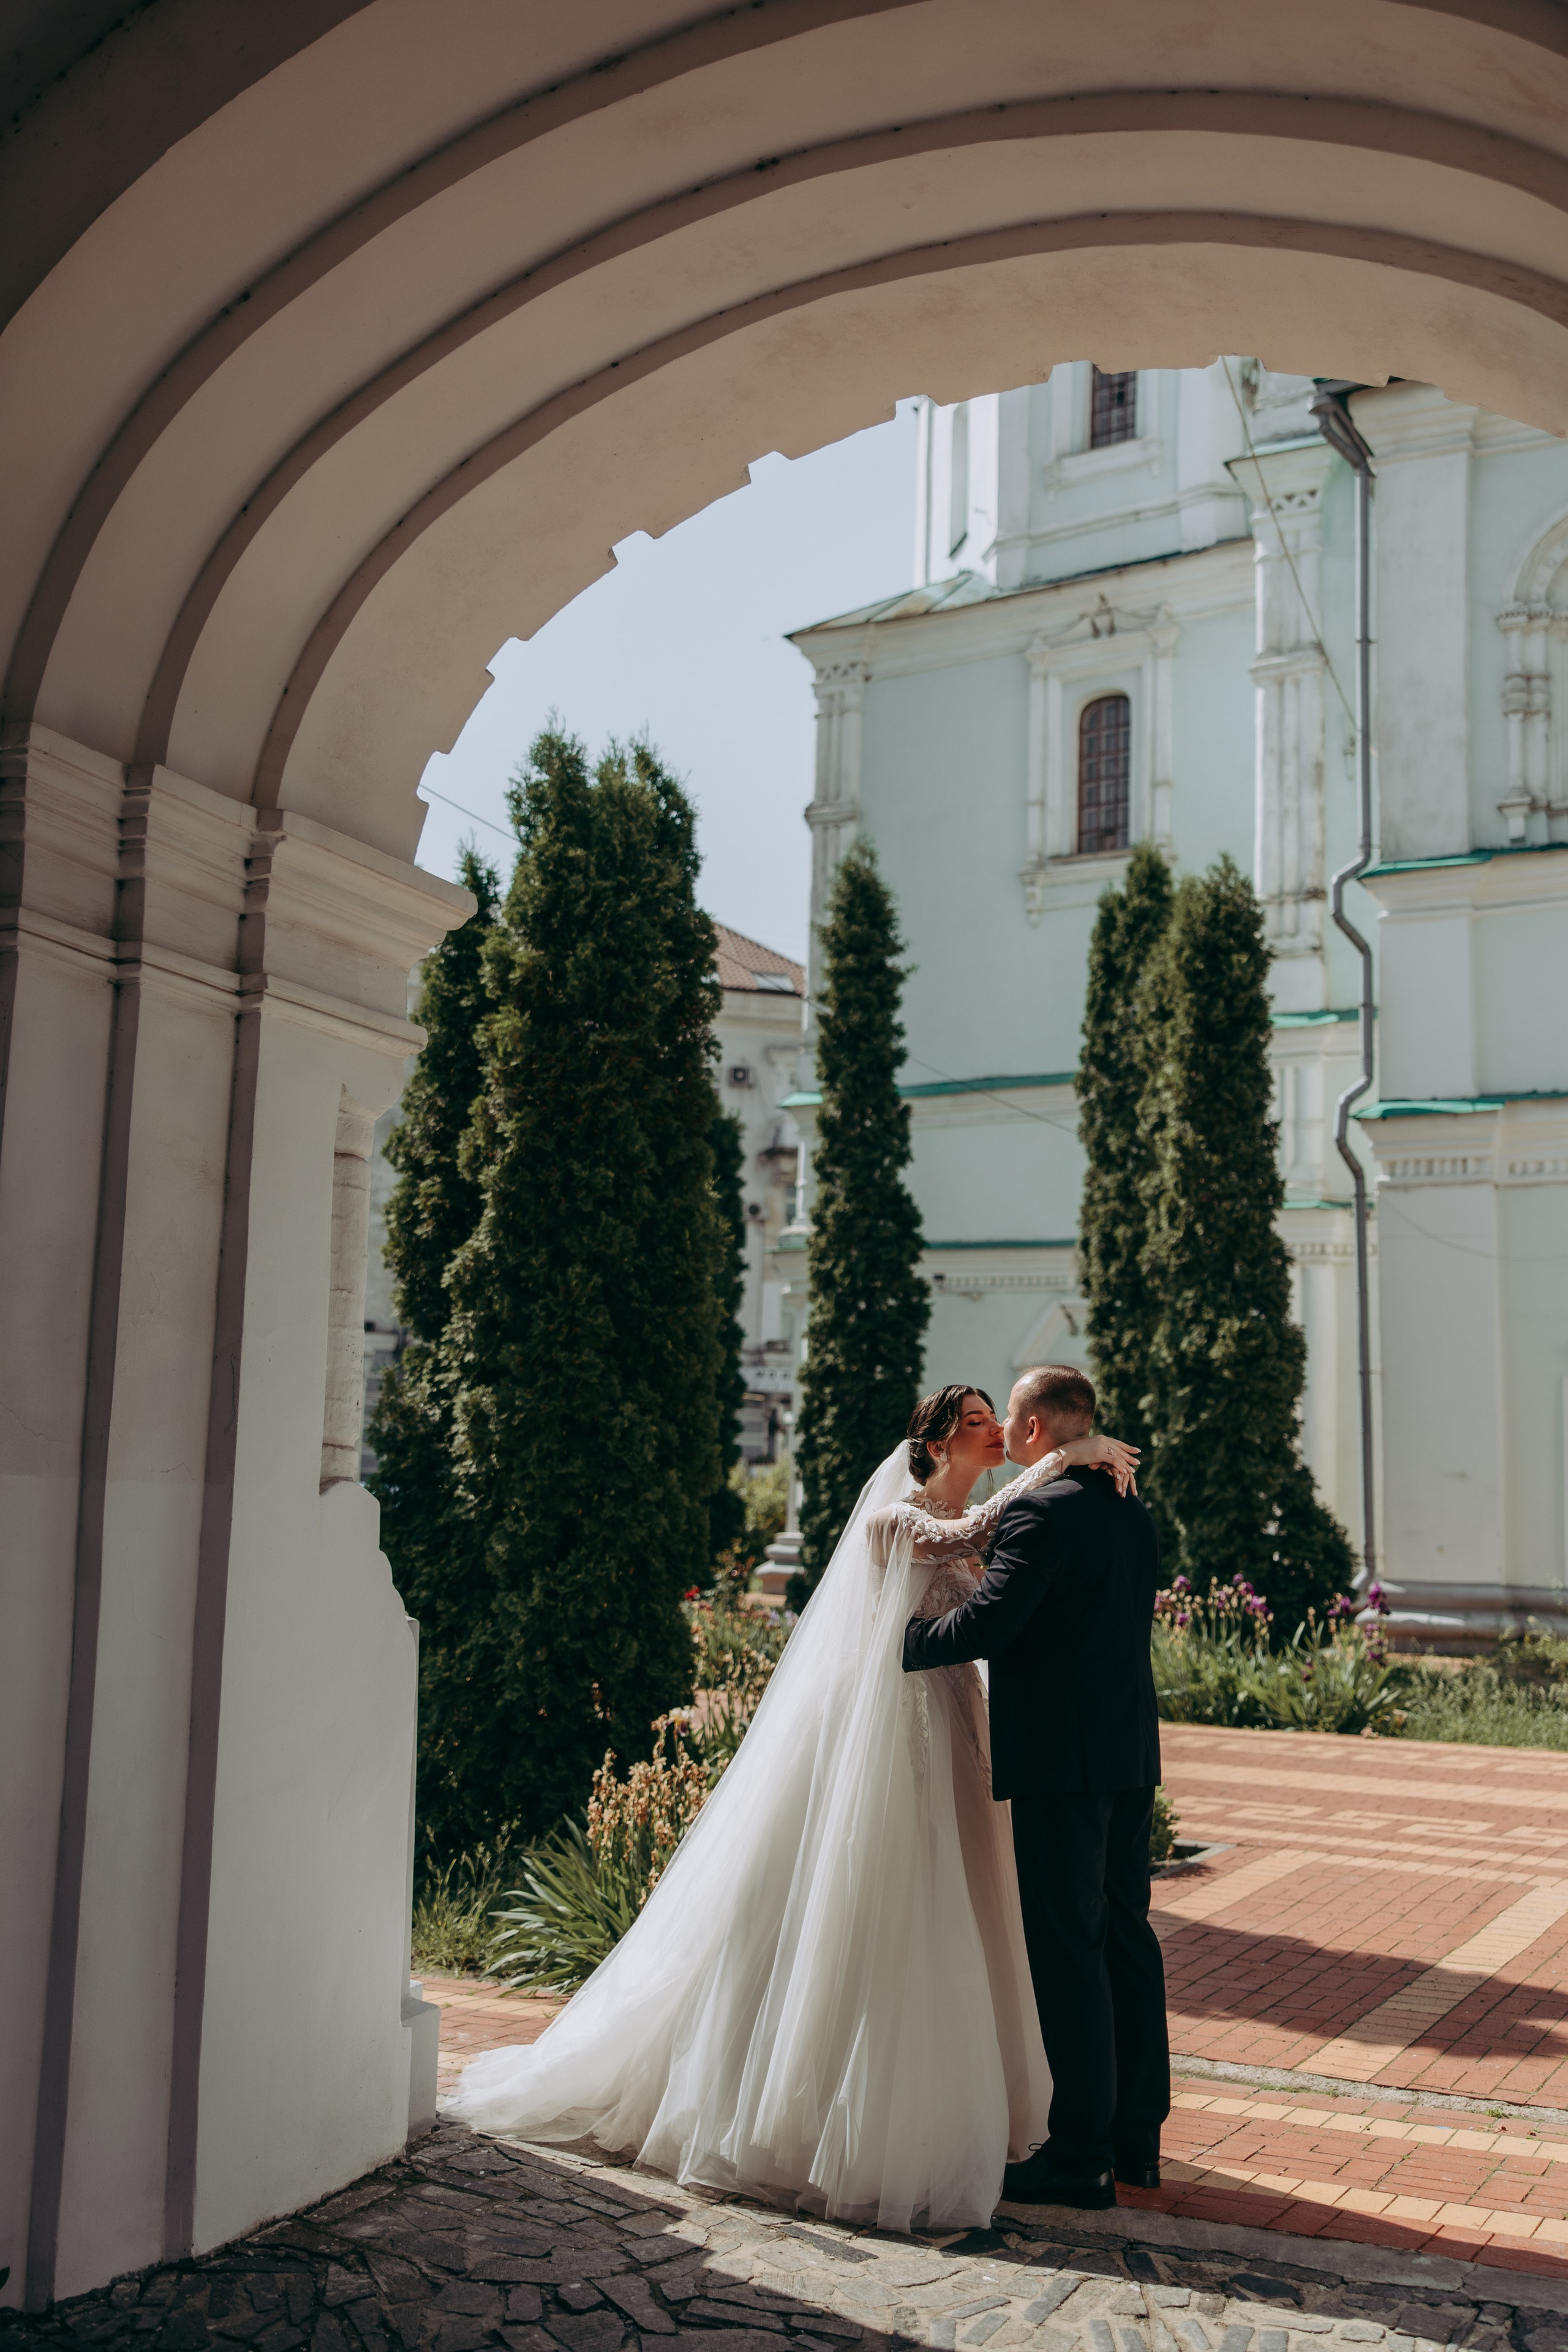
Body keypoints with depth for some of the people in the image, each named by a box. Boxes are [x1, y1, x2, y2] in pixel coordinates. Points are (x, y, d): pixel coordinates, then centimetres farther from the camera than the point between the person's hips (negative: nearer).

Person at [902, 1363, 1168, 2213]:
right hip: (1130, 1754, 9)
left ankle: (1081, 2155, 5)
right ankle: (1136, 2134, 24)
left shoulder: (1039, 1512, -16)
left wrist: (901, 1641, -4)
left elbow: (983, 1625, -21)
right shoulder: (1132, 1512, 12)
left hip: (1060, 1760, -9)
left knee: (1066, 1949, -2)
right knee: (1125, 1935, 14)